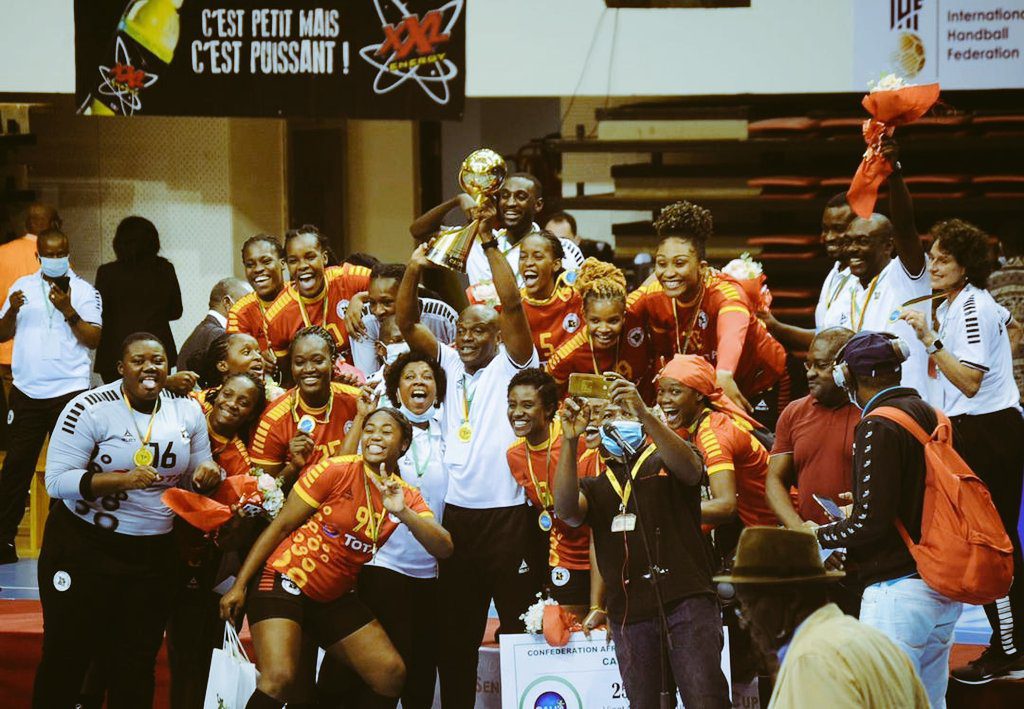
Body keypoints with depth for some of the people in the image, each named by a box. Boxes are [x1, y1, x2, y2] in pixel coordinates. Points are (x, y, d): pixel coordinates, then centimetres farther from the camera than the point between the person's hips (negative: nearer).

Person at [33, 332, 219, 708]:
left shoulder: (187, 410, 3)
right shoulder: (89, 409, -14)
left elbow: (196, 472, 13)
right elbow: (57, 480, -19)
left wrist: (207, 473, -12)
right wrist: (120, 480, -32)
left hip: (154, 554, 4)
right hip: (84, 549, -4)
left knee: (137, 663, 12)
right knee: (67, 658, 4)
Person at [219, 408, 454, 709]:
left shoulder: (408, 497, 4)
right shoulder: (335, 471, -11)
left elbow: (443, 548, -11)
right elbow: (280, 526, -7)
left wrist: (402, 512, -28)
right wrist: (240, 585, -9)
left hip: (334, 597, 6)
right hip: (284, 582, -6)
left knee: (392, 673, -3)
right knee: (280, 679, -25)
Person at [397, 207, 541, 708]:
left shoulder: (511, 364, -1)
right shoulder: (451, 364, 13)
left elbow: (511, 304, -14)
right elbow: (407, 323, 6)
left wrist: (489, 243, -19)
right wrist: (413, 271, -11)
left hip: (509, 513, -5)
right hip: (458, 512, 5)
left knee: (518, 627, -4)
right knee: (456, 631, 11)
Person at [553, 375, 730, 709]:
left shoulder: (664, 460, 14)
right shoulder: (594, 487, 22)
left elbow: (690, 468, -11)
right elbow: (566, 510, 0)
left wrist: (645, 415, -23)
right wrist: (569, 441, -11)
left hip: (686, 597, -4)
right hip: (630, 613, 4)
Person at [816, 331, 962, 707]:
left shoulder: (877, 427, -12)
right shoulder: (933, 418, 11)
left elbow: (869, 524, -16)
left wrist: (818, 535, 1)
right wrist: (858, 507, 28)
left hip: (898, 588, -9)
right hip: (945, 589, 9)